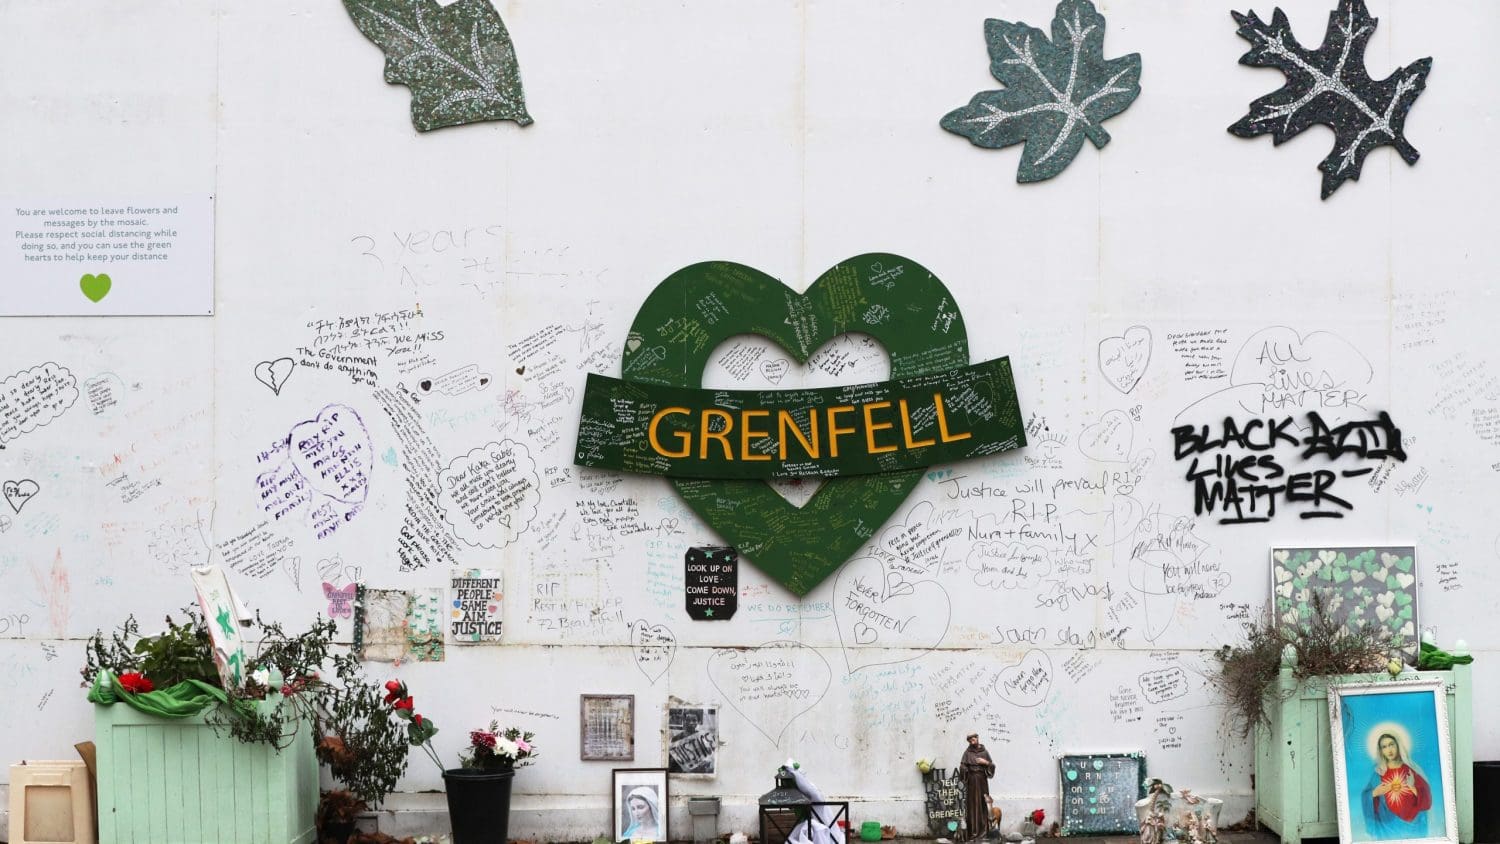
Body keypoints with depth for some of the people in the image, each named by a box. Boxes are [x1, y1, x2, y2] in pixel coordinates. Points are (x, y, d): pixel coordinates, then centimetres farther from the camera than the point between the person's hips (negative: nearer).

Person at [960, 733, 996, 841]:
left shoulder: (984, 752, 8)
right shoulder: (967, 752, 4)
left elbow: (992, 766, 9)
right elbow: (962, 767, -2)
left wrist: (986, 762, -8)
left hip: (982, 780, 2)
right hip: (971, 780, -2)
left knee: (982, 803, -2)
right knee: (972, 803, -4)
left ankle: (983, 828, 2)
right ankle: (973, 830, -3)